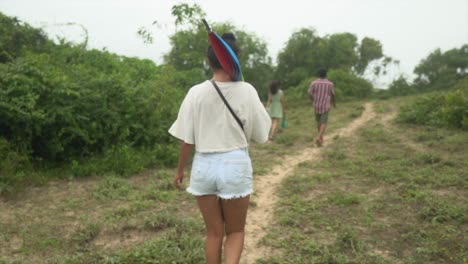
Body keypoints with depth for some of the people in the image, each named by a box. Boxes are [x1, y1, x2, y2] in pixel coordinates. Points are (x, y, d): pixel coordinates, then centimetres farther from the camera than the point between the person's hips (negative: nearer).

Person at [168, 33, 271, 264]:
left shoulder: (196, 92, -6)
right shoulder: (247, 91, -8)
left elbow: (187, 140, -3)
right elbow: (261, 135, -1)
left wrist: (180, 170, 11)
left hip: (204, 165, 2)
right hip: (235, 164, -1)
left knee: (214, 232, 17)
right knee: (235, 231, 17)